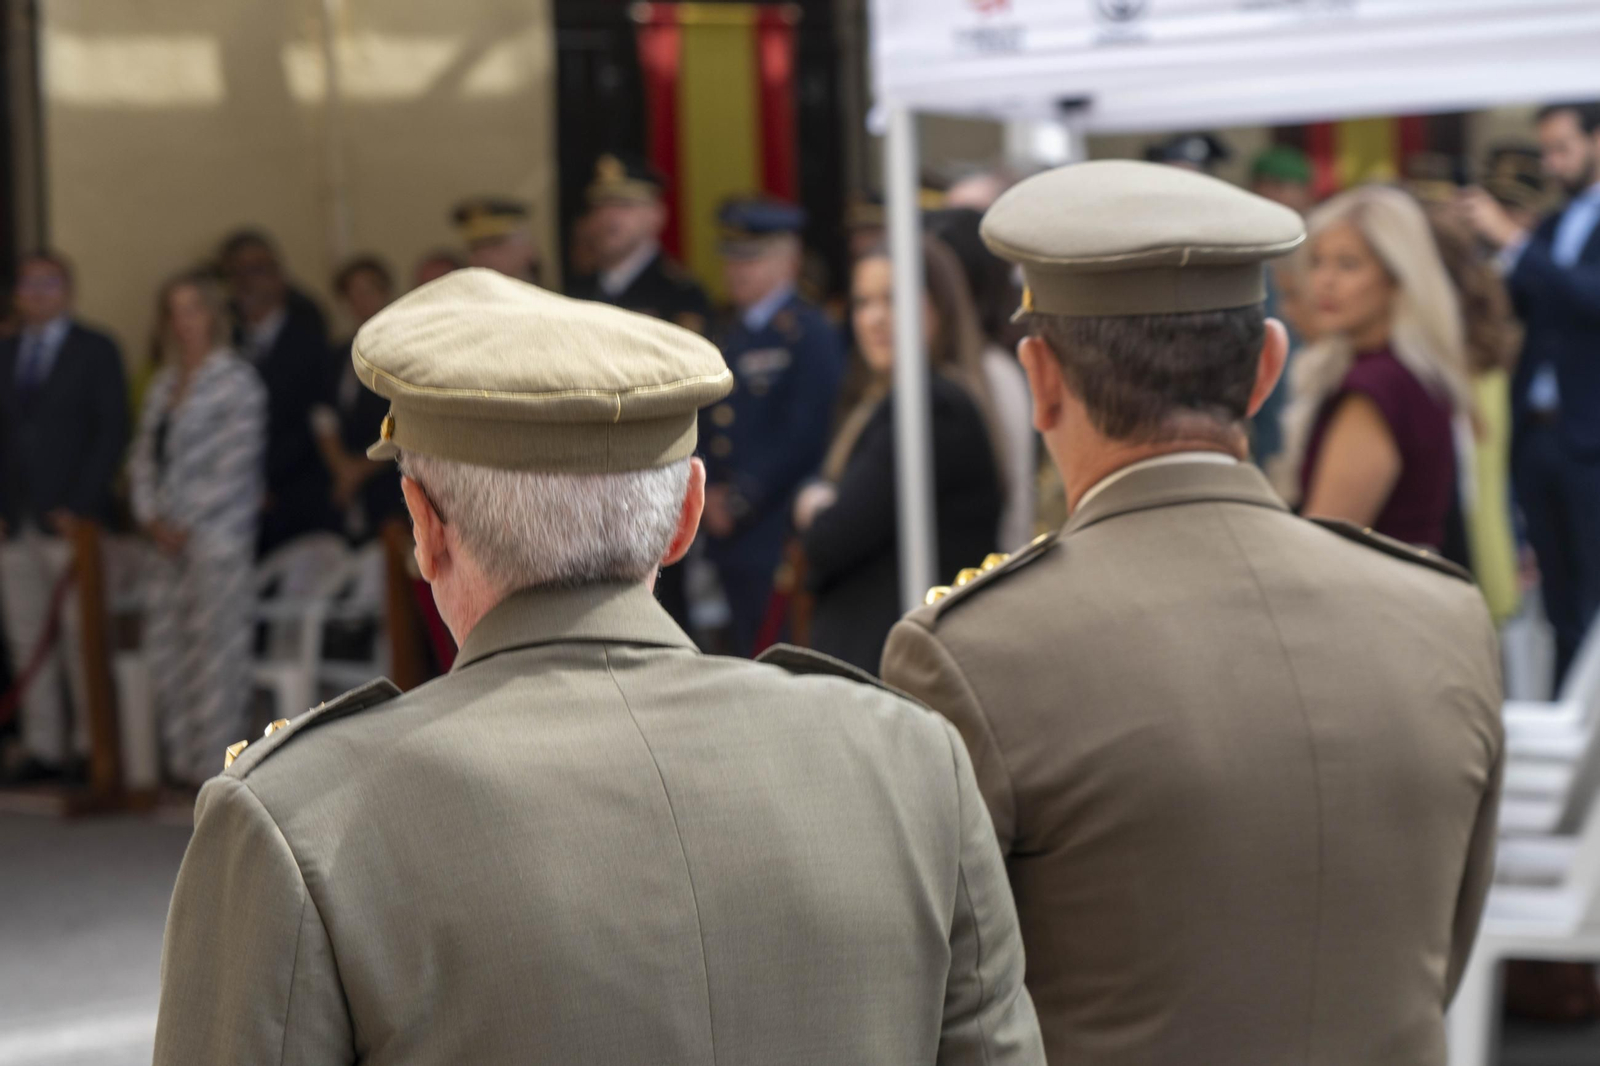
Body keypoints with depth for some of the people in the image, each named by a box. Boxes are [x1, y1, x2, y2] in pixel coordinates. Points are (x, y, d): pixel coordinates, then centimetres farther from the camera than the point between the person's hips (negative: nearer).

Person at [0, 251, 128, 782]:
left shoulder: (96, 351, 3)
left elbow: (112, 432, -3)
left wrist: (80, 506, -10)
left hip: (69, 519, -5)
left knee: (80, 637, -6)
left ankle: (92, 743, -1)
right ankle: (43, 747, 8)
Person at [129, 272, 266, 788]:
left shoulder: (237, 381, -5)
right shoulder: (163, 383, 15)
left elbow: (237, 464, -11)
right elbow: (144, 455, 15)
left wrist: (185, 522, -11)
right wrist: (150, 517, 0)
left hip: (216, 531, -7)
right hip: (168, 537, 7)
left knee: (216, 650, -5)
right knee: (165, 650, 5)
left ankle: (215, 764, 0)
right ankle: (180, 760, 12)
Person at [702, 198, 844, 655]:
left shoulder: (809, 335, -7)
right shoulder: (729, 336, 18)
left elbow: (804, 436, -14)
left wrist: (740, 501, -13)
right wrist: (710, 494, 3)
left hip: (779, 536, -8)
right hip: (731, 536, 8)